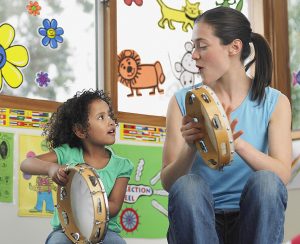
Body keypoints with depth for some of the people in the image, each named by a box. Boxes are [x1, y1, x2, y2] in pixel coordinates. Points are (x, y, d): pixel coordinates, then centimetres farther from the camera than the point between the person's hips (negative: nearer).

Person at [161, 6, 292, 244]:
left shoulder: (274, 102, 3)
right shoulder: (183, 100, 3)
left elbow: (282, 176, -12)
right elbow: (168, 182, -3)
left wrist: (237, 143, -30)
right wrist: (191, 148, -24)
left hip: (252, 219, 0)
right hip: (197, 220, 0)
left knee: (265, 181, -30)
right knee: (188, 185, -31)